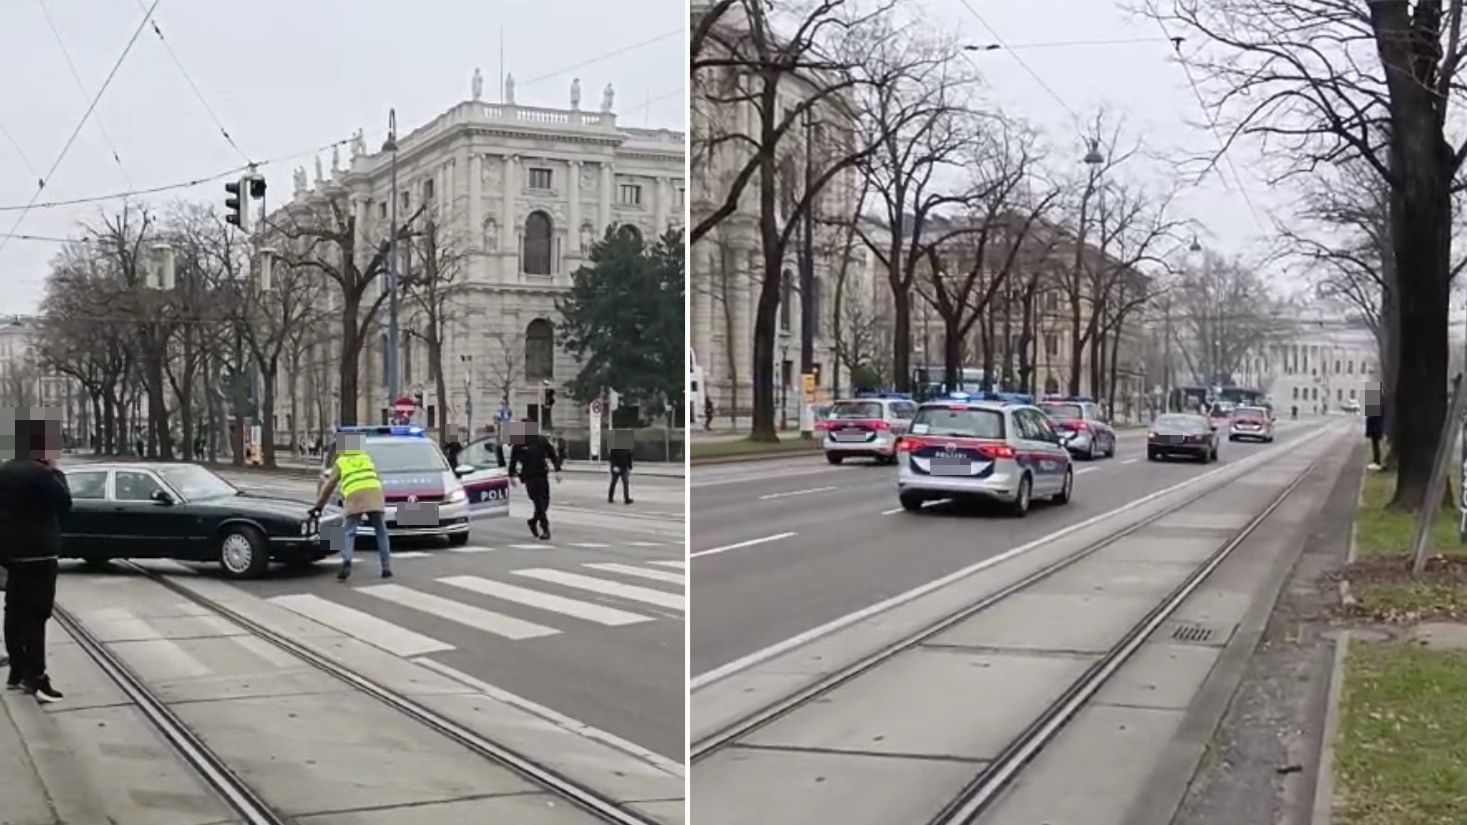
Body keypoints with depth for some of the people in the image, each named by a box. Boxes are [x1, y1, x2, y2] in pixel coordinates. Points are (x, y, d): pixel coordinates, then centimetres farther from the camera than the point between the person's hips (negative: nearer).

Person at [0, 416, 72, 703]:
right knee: (35, 614, -8)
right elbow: (64, 504, -11)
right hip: (37, 552, -9)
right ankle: (36, 677, -9)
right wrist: (56, 474, -3)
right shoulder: (39, 473, -17)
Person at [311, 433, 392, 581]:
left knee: (349, 534, 3)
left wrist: (318, 506, 30)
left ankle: (346, 562, -18)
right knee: (381, 533, 11)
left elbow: (328, 486, 24)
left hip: (354, 498, -2)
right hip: (375, 497, 2)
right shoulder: (367, 459, 29)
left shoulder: (340, 463, 22)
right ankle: (386, 568, 6)